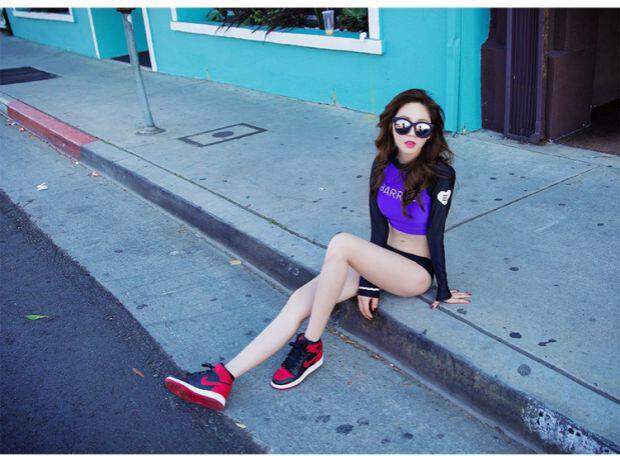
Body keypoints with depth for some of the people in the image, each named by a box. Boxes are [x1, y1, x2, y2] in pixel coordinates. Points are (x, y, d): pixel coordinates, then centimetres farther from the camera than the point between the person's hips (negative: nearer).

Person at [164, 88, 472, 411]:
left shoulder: (441, 174, -16)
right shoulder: (383, 165, 0)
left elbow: (435, 234, -12)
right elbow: (378, 228, -2)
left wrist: (443, 292, -5)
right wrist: (368, 281, -6)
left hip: (417, 272, -6)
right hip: (382, 261, 6)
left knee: (341, 243, -32)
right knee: (302, 298, -15)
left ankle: (310, 348, -19)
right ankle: (223, 378, -19)